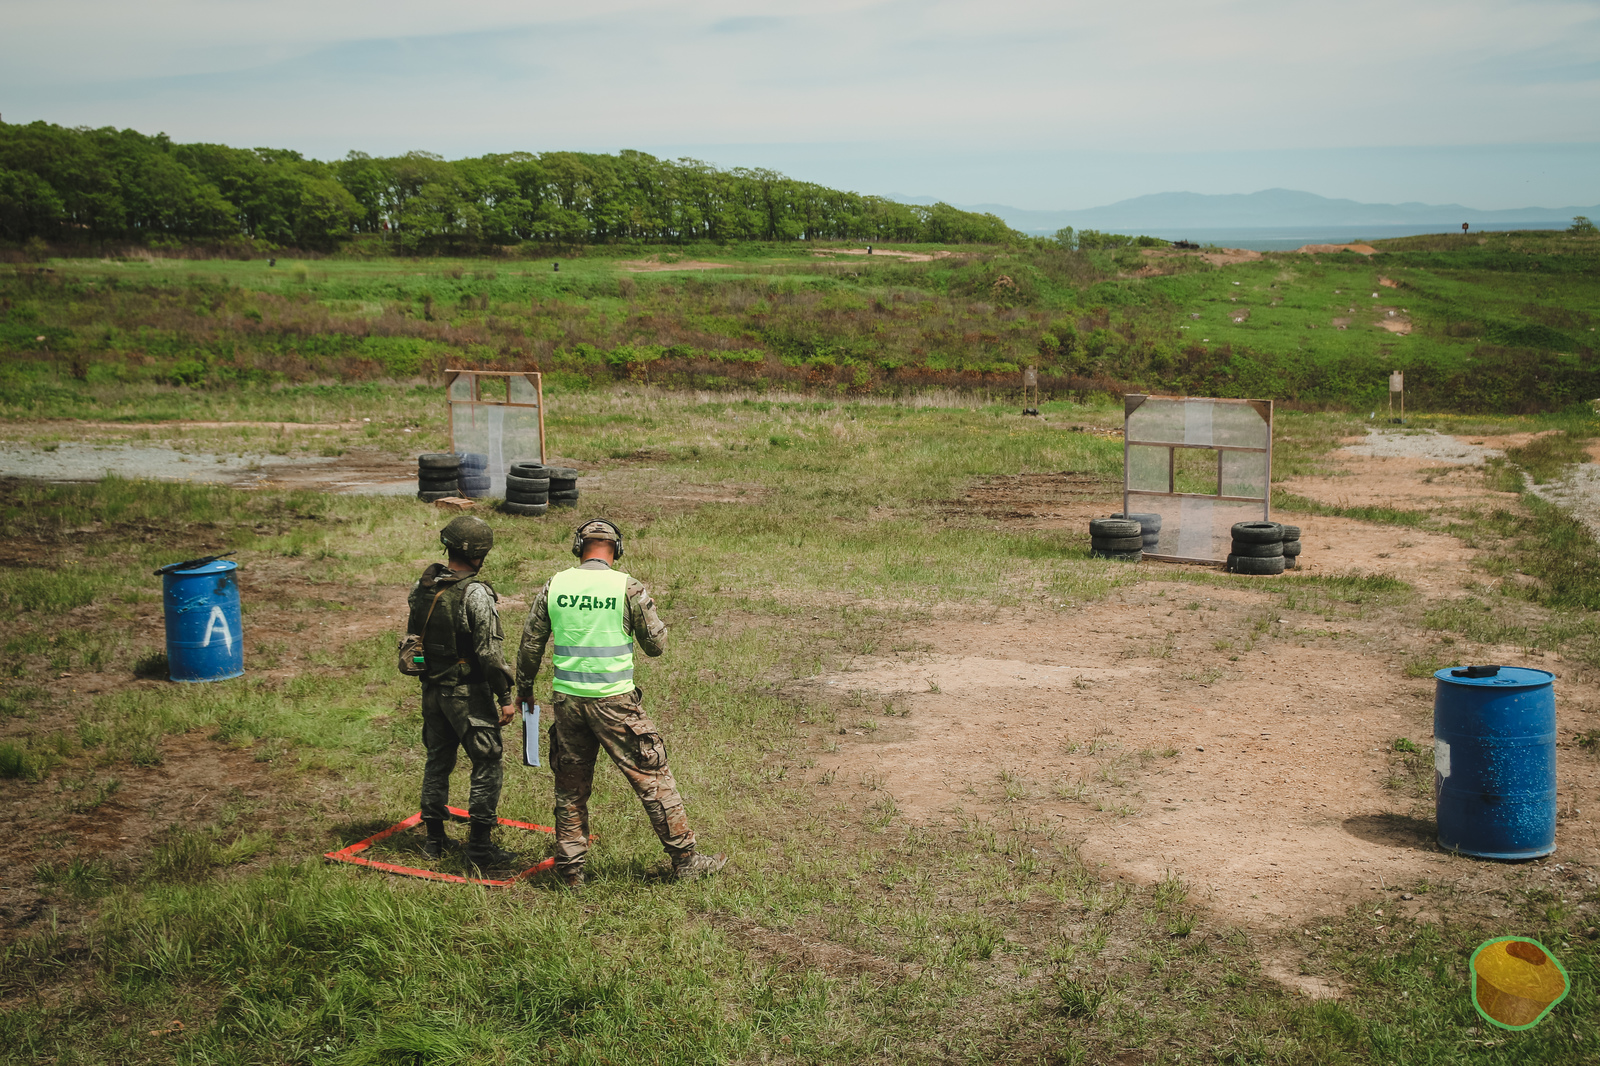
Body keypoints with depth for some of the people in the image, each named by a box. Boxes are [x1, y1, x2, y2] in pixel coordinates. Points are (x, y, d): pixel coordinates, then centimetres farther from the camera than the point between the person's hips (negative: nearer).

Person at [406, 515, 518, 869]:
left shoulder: (423, 584, 2)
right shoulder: (475, 593, -20)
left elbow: (413, 634, 14)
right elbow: (489, 651, -21)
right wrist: (505, 697, -14)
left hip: (432, 689, 7)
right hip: (467, 693, -7)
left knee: (437, 761, 19)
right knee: (487, 764, 3)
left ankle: (434, 839, 25)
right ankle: (480, 846, 3)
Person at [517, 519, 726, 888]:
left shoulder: (554, 586, 2)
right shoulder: (627, 588, -7)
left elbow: (530, 645, 9)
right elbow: (656, 645, 0)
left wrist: (524, 688, 23)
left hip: (567, 699, 3)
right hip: (614, 701, -3)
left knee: (570, 785, 15)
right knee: (652, 778, 7)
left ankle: (569, 868, 19)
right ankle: (684, 859, 13)